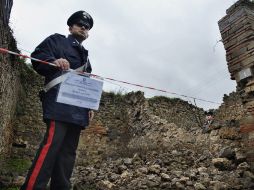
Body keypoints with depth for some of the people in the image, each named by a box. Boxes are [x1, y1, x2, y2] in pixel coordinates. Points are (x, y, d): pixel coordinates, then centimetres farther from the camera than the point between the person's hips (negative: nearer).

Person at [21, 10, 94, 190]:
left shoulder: (84, 55, 32)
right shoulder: (57, 40, 16)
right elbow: (37, 57, 1)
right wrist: (53, 61, -20)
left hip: (78, 109, 7)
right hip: (59, 104, -7)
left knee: (68, 150, 4)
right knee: (52, 143, -19)